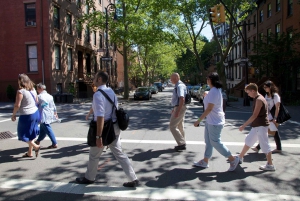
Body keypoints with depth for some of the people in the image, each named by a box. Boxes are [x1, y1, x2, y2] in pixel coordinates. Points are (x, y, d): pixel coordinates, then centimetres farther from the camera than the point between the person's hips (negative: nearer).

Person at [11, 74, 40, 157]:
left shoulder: (21, 91, -16)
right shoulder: (33, 89, 6)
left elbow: (17, 105, -15)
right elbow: (36, 101, 15)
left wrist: (13, 115, -2)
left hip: (26, 115, -8)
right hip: (35, 113, 8)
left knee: (23, 134, 9)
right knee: (30, 133, 16)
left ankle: (36, 146, 0)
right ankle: (29, 152, 24)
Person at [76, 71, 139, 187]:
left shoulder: (98, 94, -18)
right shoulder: (111, 92, 9)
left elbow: (100, 117, -25)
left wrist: (98, 136, -25)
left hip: (104, 128, -7)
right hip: (114, 127, 8)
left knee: (94, 155, 15)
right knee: (119, 154, 12)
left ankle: (89, 178, 36)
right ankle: (133, 179, 12)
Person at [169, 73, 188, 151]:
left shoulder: (179, 86, -19)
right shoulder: (180, 85, 14)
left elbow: (182, 99, -28)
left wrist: (177, 111, -29)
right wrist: (174, 108, 25)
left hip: (179, 108, -10)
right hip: (180, 108, 10)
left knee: (172, 127, -5)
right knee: (180, 127, 16)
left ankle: (181, 144, 0)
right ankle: (182, 144, 24)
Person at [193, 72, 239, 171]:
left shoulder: (213, 91, -21)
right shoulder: (216, 90, 10)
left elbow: (209, 109, -25)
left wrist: (199, 120, -22)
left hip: (215, 122, -10)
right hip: (211, 121, 10)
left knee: (215, 142, -1)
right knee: (208, 141, 15)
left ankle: (233, 159, 11)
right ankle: (205, 161, 25)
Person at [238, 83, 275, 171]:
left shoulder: (259, 100, -19)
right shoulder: (258, 98, 11)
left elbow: (254, 115, -24)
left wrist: (244, 125, -22)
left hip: (261, 126, -10)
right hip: (257, 126, 10)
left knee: (265, 145, -1)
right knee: (248, 141, 18)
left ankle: (270, 165, 11)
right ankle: (240, 157, 30)